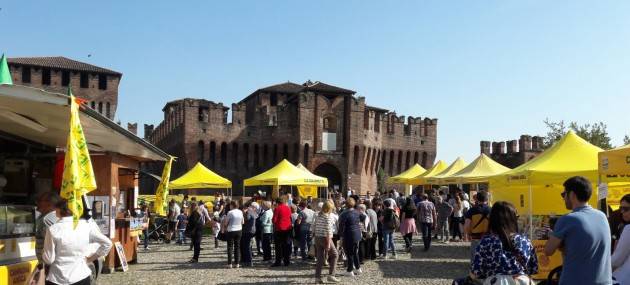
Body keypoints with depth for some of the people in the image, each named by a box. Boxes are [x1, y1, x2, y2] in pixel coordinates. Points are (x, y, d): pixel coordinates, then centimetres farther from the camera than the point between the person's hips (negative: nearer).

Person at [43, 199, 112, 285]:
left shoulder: (53, 230, -13)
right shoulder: (86, 226, -5)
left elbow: (49, 259, -8)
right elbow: (107, 244, -1)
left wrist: (43, 253, 13)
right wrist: (91, 258, 8)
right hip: (81, 277, 2)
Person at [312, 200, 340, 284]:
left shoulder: (319, 215, 9)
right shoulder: (328, 216, -13)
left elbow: (314, 226, 11)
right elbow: (328, 230, -17)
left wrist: (314, 235, 20)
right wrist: (328, 243, -17)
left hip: (317, 238, 7)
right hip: (325, 238, -7)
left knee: (320, 258, 11)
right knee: (333, 255, 8)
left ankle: (317, 277, 9)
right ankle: (331, 275, 2)